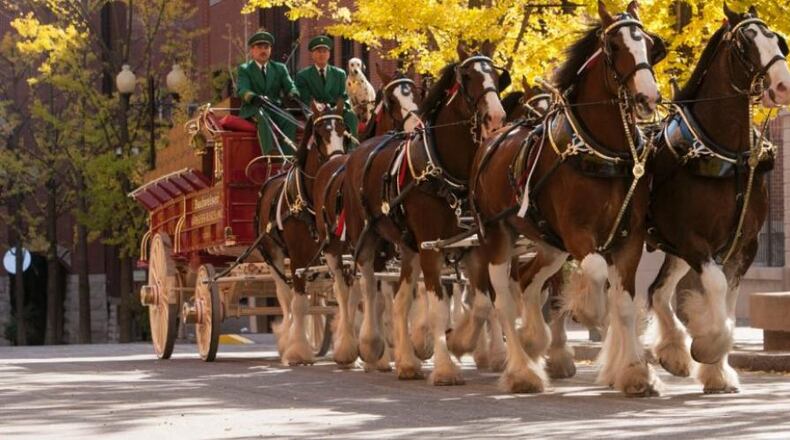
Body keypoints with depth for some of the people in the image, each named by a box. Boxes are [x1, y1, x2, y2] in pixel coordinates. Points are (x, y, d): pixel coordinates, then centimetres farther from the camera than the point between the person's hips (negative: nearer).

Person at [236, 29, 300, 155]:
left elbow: (290, 86, 5)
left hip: (275, 109, 3)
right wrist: (254, 98, -32)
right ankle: (269, 153, -58)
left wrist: (294, 95, -22)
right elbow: (242, 90, -8)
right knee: (263, 117, -37)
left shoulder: (280, 68, 20)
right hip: (253, 110, -3)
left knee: (290, 121, -30)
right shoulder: (244, 69, 11)